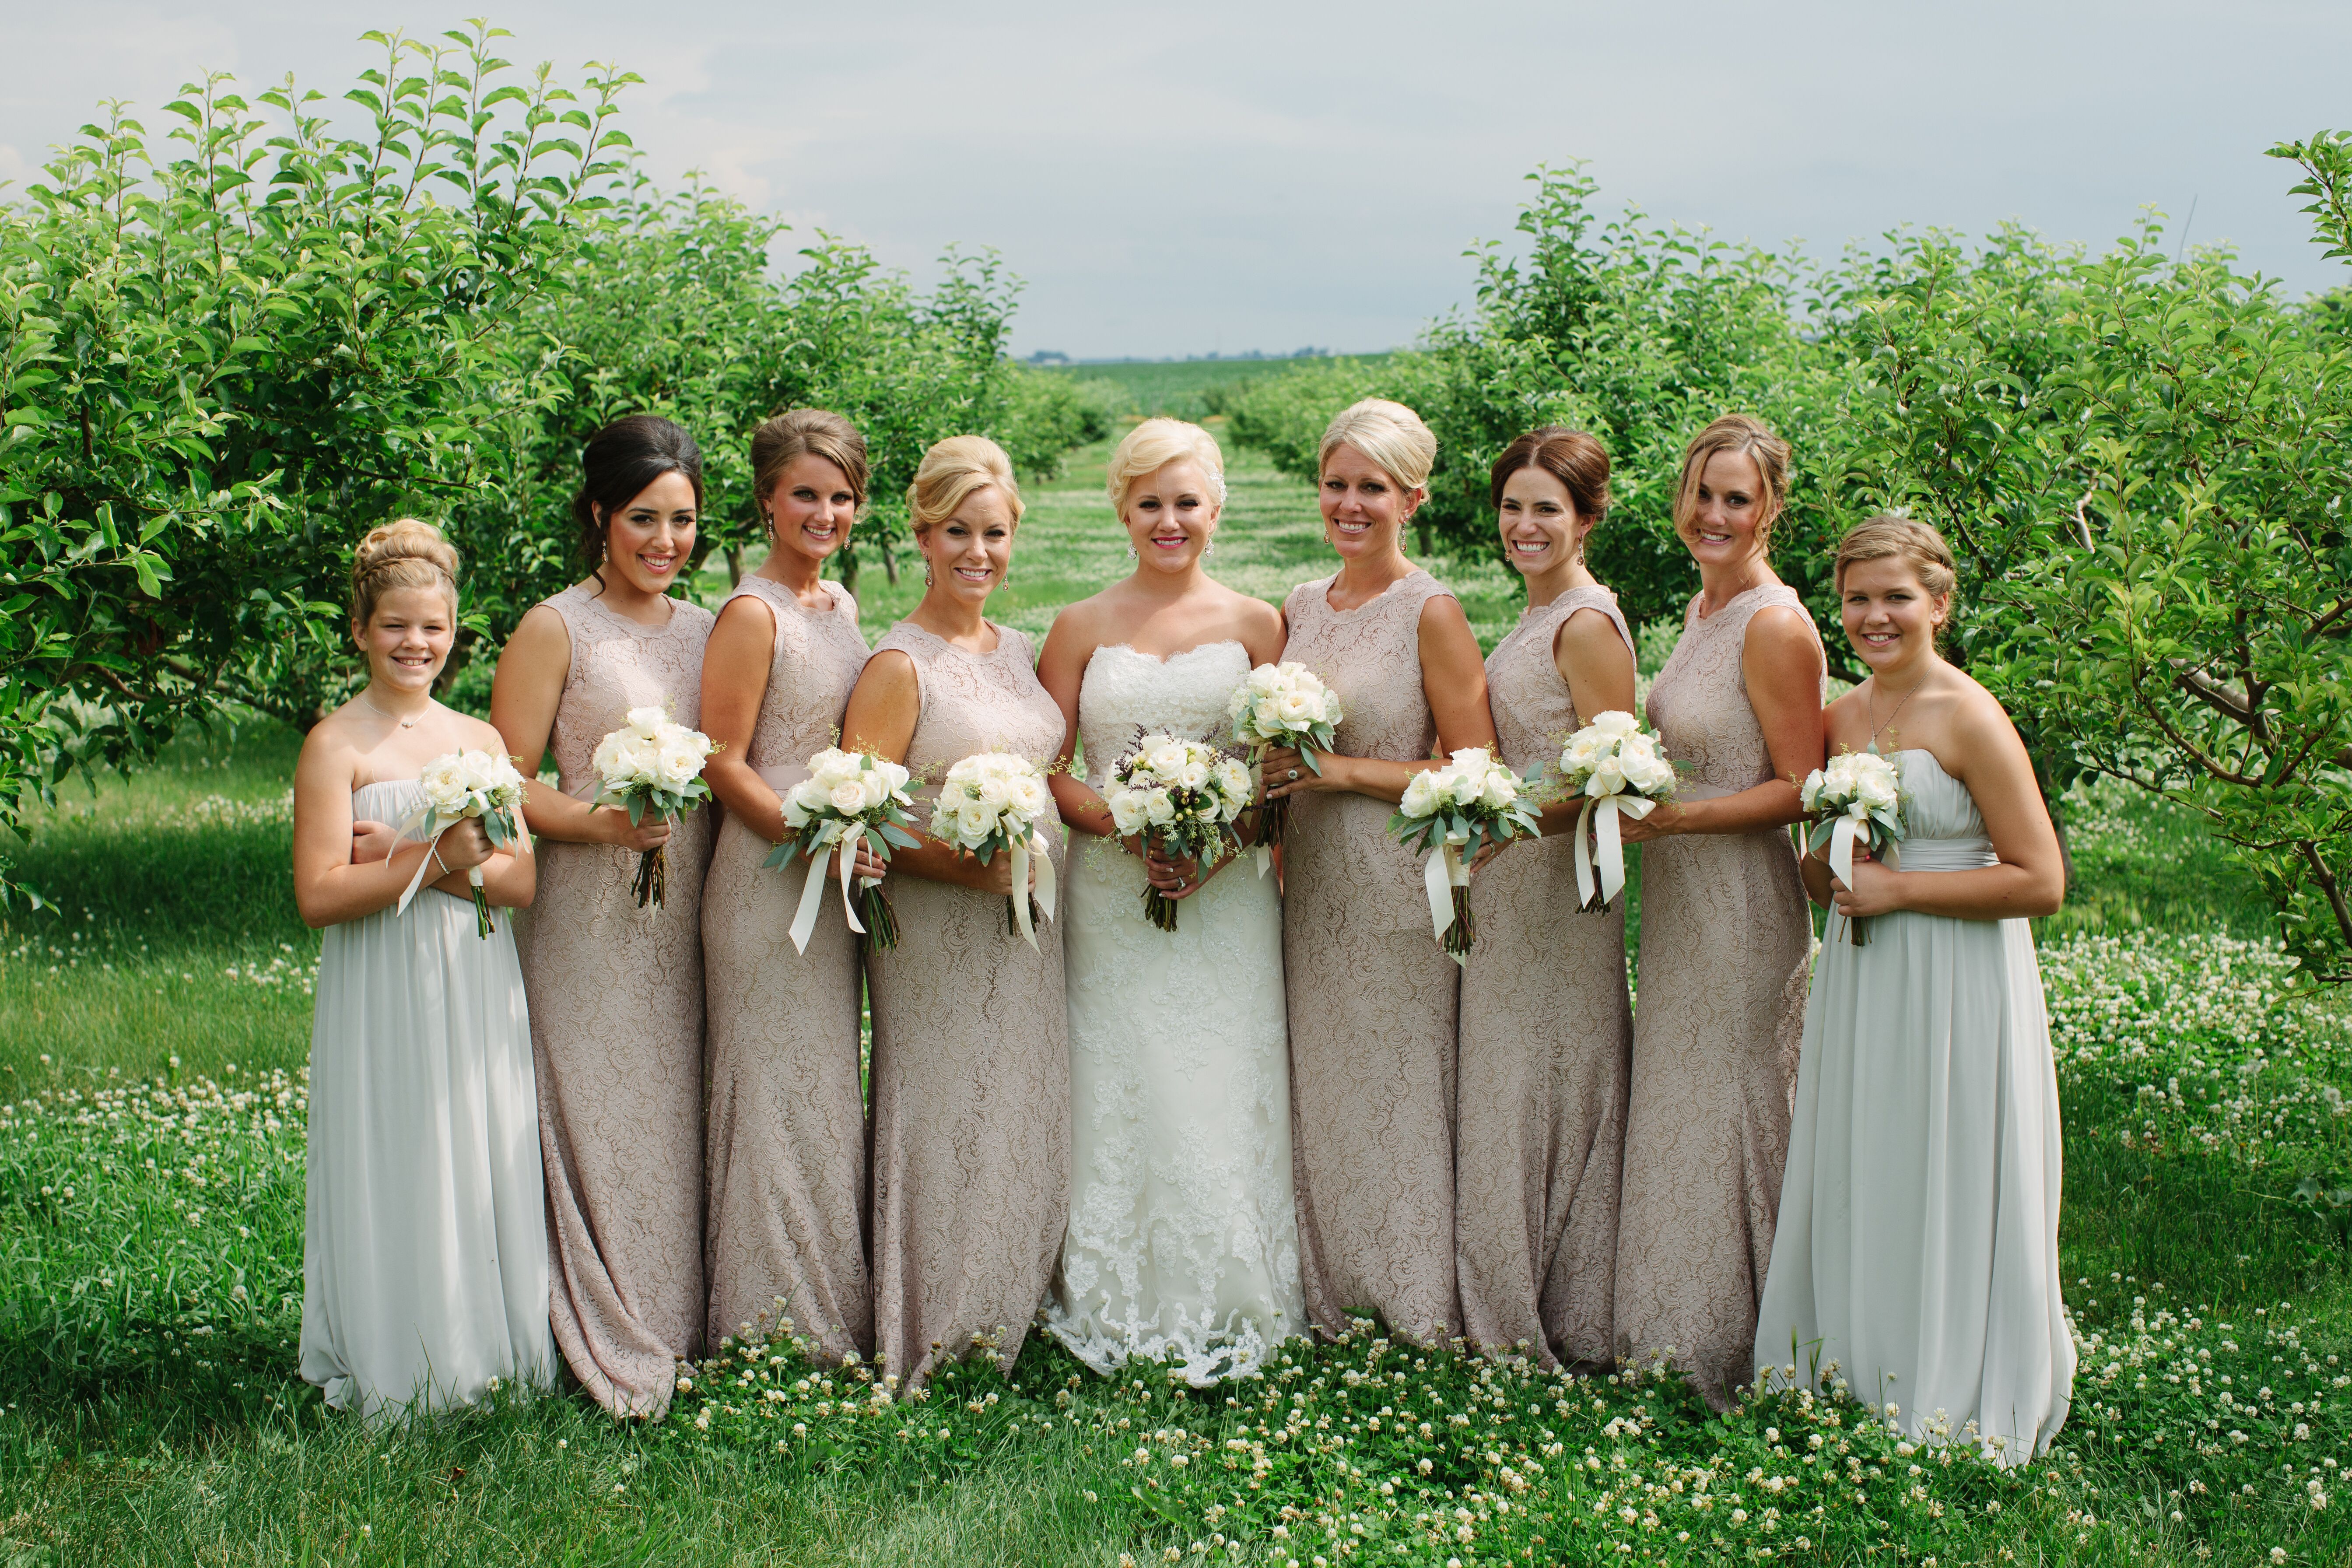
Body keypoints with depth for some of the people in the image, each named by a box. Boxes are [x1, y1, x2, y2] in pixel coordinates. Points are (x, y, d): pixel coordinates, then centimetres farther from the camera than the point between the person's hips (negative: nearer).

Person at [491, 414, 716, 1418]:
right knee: (598, 1121, -3)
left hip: (689, 918, 5)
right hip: (589, 917, -5)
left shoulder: (705, 630, 13)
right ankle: (612, 1348, 6)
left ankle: (677, 1327, 19)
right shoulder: (556, 630, -3)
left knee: (678, 1120, 8)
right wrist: (599, 821, -22)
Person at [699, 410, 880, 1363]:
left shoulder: (839, 606, 12)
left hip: (833, 880, 8)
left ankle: (832, 1316, 24)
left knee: (827, 1089, 14)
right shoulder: (753, 614, -13)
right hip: (767, 879, -8)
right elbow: (724, 766, -15)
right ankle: (778, 1333, 9)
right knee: (779, 1090, -1)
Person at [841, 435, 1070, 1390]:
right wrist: (962, 865, -24)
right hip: (940, 937, -7)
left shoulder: (1019, 652, 12)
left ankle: (1007, 1325, 25)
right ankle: (931, 1348, 12)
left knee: (1027, 1124, 11)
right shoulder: (900, 665, -9)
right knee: (946, 1124, -1)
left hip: (1030, 926, 7)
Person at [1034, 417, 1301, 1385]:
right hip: (1111, 896, 0)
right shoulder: (1081, 629, 6)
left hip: (1226, 897, 0)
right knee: (1116, 1092, 0)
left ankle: (1227, 1312, 9)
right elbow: (1047, 770, 4)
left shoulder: (1255, 625, 5)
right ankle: (1113, 1308, 11)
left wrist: (1227, 833, -13)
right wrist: (1125, 826, -12)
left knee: (1223, 1095, -2)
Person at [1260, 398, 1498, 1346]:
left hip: (1396, 894, -6)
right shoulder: (1301, 609, 10)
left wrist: (1344, 771, -17)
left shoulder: (1431, 613, -9)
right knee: (1317, 1095, 11)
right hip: (1312, 891, 6)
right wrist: (1275, 790, 3)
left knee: (1398, 1095, 1)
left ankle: (1419, 1307, 15)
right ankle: (1329, 1299, 24)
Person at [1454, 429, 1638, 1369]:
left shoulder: (1588, 624, -14)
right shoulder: (1534, 620, 15)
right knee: (1505, 1097, 12)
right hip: (1507, 884, 9)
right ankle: (1512, 1317, 22)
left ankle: (1566, 1330, 11)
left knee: (1550, 1091, -1)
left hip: (1559, 883, -9)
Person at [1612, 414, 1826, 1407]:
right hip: (1679, 893, 9)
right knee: (1675, 1105, 15)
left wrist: (1672, 818, -23)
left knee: (1725, 1113, 3)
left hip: (1742, 898, -9)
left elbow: (1798, 788, -17)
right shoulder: (1704, 607, 10)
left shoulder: (1777, 626, -17)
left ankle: (1734, 1349, 18)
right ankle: (1678, 1333, 27)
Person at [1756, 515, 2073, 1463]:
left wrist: (1900, 889, -16)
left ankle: (1956, 1392, 15)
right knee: (1855, 1179, 12)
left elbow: (2040, 883, -15)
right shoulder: (1841, 718, 9)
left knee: (1943, 1191, 1)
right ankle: (1856, 1362, 26)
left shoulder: (1969, 719, -12)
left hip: (1956, 985, -7)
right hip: (1859, 981, 7)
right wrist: (1824, 876, -1)